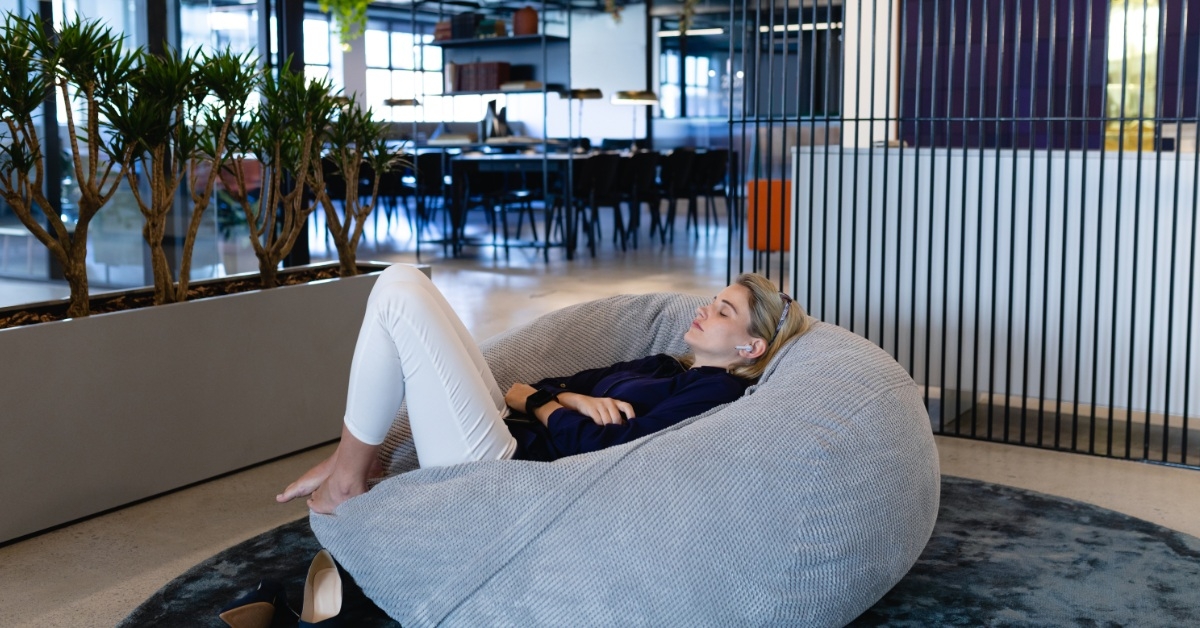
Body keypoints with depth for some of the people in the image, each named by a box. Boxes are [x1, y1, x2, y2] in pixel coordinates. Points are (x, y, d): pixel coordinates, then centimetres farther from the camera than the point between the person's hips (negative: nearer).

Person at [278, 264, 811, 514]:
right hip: (509, 435, 9)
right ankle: (352, 455, 7)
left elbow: (613, 451, -19)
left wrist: (546, 407, -1)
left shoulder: (716, 390, -6)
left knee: (399, 294, -14)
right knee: (402, 282, 5)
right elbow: (526, 388, 17)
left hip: (494, 473, -9)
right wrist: (570, 398, -5)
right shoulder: (660, 367, 21)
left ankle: (347, 478, -2)